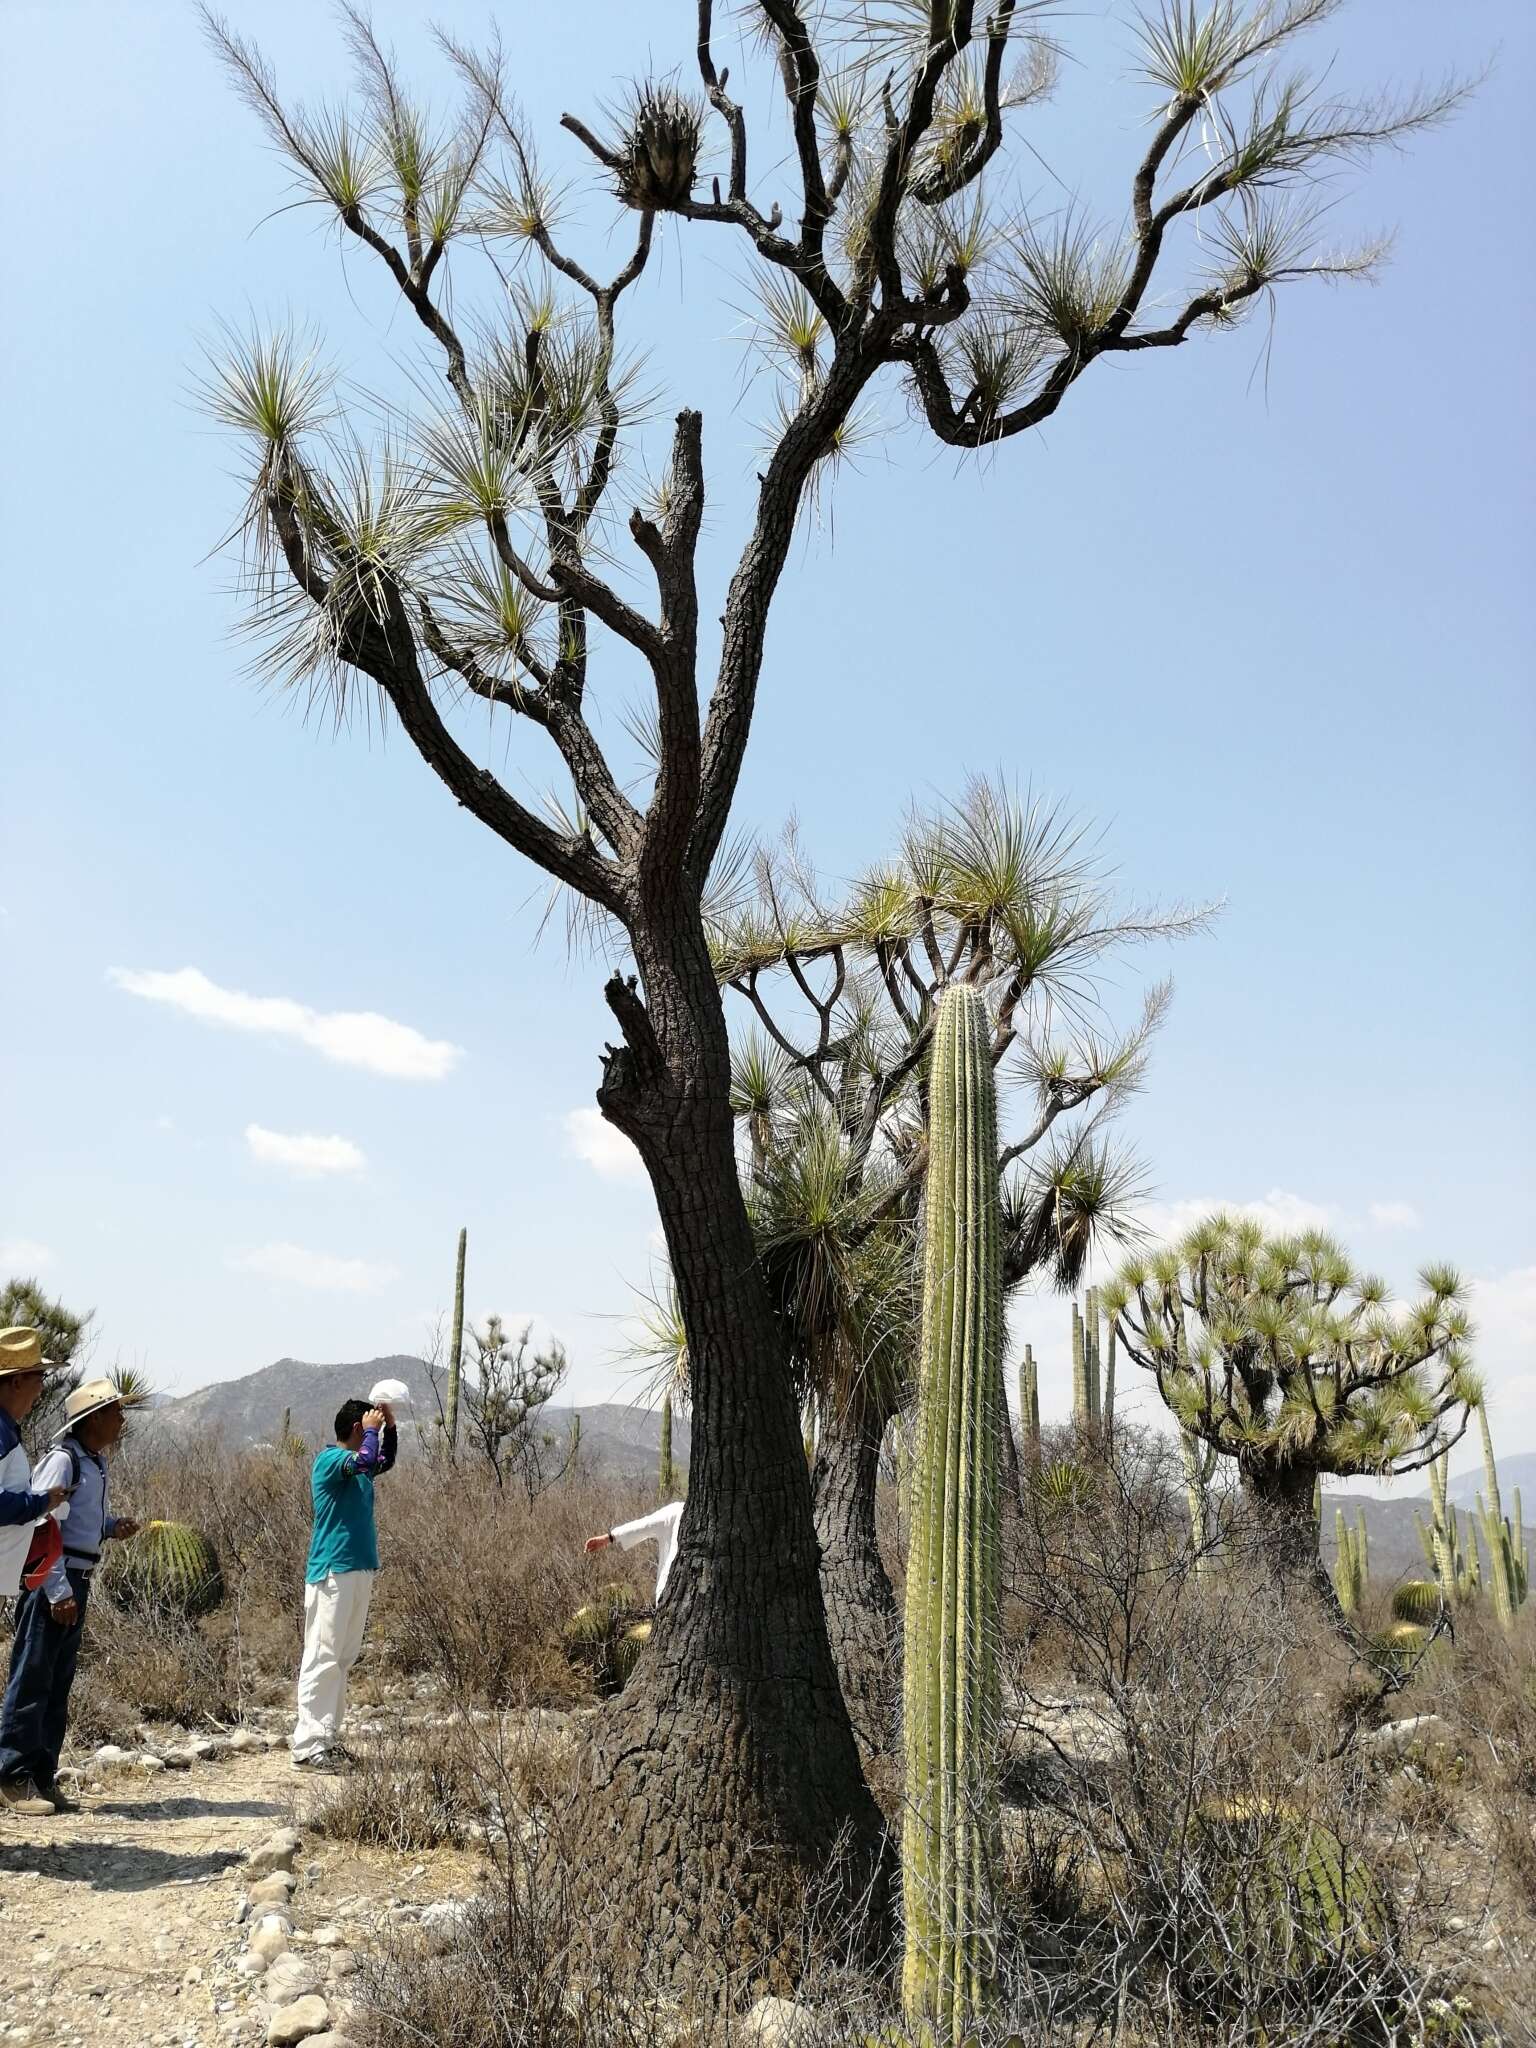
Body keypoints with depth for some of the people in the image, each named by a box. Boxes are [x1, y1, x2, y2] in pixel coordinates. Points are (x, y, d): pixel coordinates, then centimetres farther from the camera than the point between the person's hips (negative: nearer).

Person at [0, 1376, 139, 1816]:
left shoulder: (96, 1463, 13)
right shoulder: (62, 1460, -15)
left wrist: (112, 1526, 7)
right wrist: (58, 1592, -22)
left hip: (76, 1582, 9)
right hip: (52, 1580, -9)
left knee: (58, 1682, 12)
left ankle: (43, 1776, 20)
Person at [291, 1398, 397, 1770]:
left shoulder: (355, 1464, 15)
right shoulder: (330, 1458, -12)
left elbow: (384, 1462, 33)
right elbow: (366, 1460, -31)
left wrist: (390, 1427, 17)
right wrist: (372, 1430, -12)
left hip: (358, 1570, 10)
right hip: (332, 1572, -9)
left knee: (343, 1660, 12)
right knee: (322, 1659, -8)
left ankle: (326, 1738, 18)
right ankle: (307, 1747, -5)